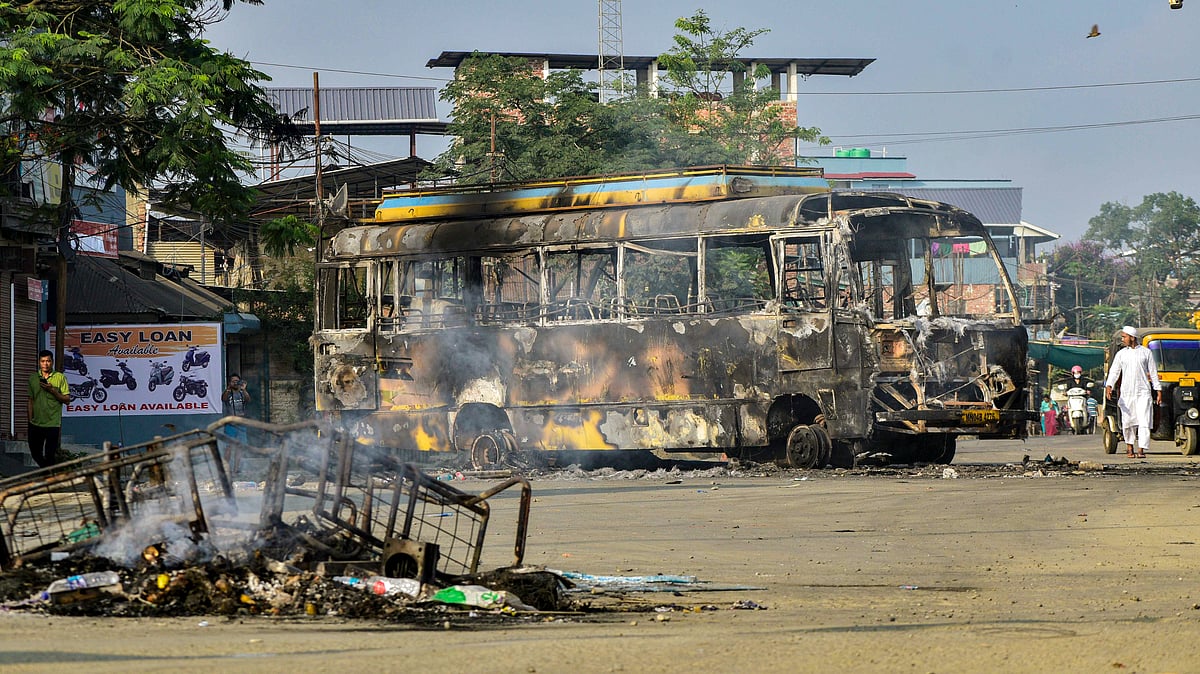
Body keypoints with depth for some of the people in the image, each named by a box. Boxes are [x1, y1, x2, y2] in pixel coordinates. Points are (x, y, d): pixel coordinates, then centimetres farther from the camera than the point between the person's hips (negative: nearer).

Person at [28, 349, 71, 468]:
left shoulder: (60, 377, -2)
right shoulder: (33, 378, 9)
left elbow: (67, 399, -4)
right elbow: (31, 400, 13)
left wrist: (52, 390, -16)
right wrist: (30, 420, 8)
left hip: (52, 424, -4)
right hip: (36, 423, 4)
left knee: (50, 455, -5)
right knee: (35, 453, 11)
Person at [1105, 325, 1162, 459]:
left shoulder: (1146, 353, 7)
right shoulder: (1121, 354, 9)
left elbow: (1153, 373, 10)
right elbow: (1114, 371, 2)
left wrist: (1159, 391, 7)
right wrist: (1108, 386, -15)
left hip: (1143, 393, -2)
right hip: (1126, 393, 2)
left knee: (1144, 422, -11)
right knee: (1128, 422, 4)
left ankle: (1141, 450, -13)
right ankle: (1129, 447, 22)